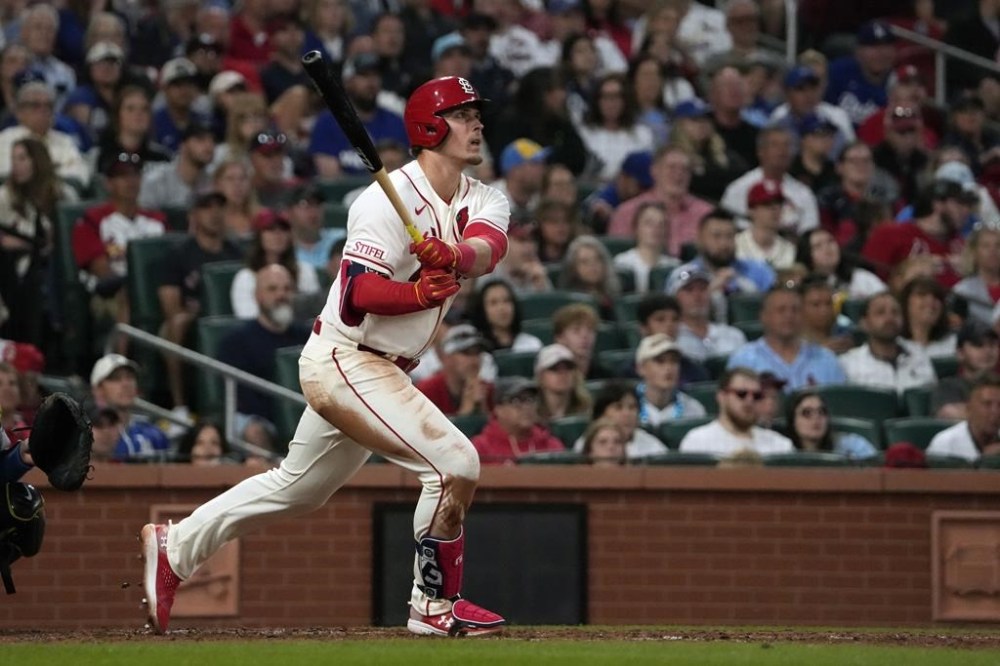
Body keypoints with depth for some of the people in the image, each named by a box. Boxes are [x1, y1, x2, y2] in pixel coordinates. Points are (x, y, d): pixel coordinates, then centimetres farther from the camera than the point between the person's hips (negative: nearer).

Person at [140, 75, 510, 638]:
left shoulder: (483, 201, 5)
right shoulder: (390, 200, -18)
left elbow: (488, 248, -18)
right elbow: (357, 296, -25)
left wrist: (453, 257, -39)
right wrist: (420, 293, -40)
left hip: (381, 370, 9)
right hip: (344, 362, -9)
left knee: (298, 487, 20)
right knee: (454, 461, -17)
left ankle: (174, 548, 32)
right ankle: (435, 604, -3)